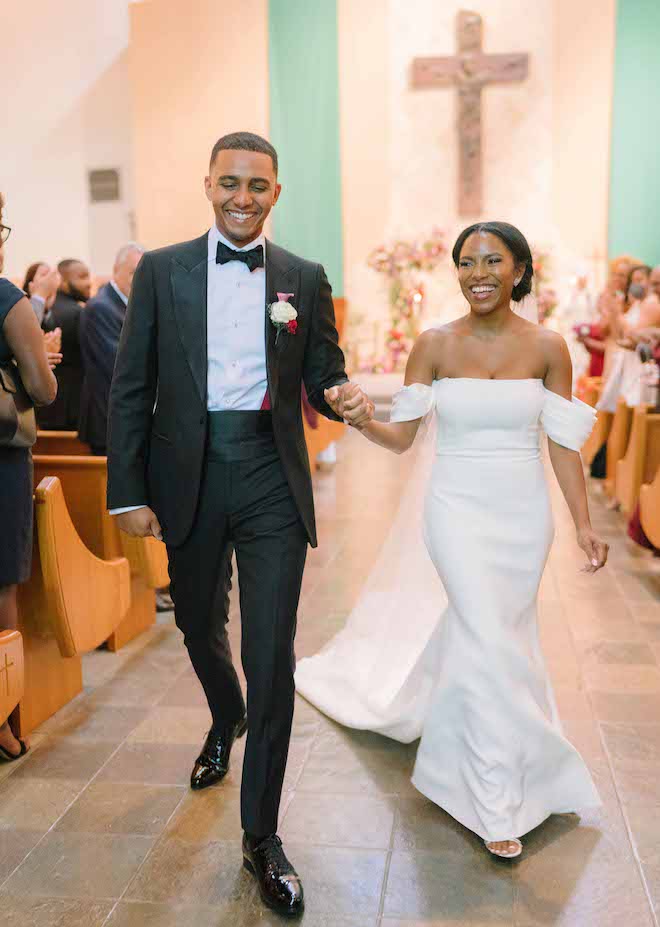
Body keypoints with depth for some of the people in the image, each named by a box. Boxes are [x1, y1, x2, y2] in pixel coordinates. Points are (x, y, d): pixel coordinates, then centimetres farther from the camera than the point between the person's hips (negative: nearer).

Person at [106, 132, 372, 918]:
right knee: (200, 627, 21)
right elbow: (131, 388, 0)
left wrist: (343, 397, -17)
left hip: (271, 479, -1)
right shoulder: (161, 270, 2)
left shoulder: (304, 279, 4)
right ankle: (226, 720, 55)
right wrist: (128, 493, -6)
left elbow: (322, 375, 7)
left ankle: (261, 837, 12)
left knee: (272, 657, -3)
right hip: (188, 477, 2)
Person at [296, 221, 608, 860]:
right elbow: (401, 437, -4)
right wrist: (360, 420, -24)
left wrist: (584, 523, -1)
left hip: (523, 513, 2)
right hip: (457, 509, -2)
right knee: (490, 641, -7)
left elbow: (563, 444, 1)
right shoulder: (434, 345, -4)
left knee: (478, 628, 15)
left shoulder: (547, 347, -2)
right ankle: (498, 805, 9)